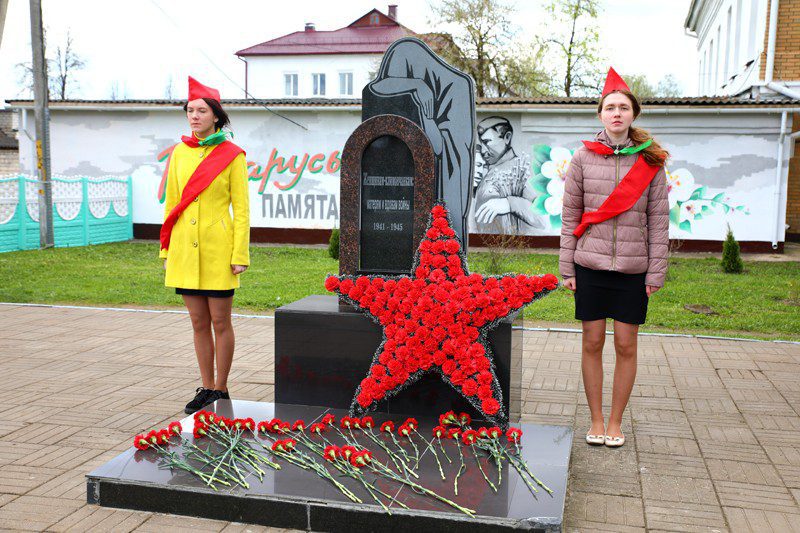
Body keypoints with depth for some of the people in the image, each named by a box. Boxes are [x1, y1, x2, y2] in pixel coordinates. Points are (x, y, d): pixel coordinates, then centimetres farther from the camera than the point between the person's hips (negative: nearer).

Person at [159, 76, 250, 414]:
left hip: (217, 249, -4)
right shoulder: (179, 152, 9)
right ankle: (206, 388, 22)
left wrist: (240, 255, -10)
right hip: (185, 249, 4)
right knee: (199, 323, 11)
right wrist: (166, 250, 10)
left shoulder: (232, 155, -4)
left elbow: (241, 209, -5)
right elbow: (171, 204, 13)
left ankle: (221, 391, 16)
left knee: (220, 322, 2)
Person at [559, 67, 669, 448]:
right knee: (592, 343, 5)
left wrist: (656, 272, -2)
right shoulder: (584, 157, 2)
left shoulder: (650, 162, 3)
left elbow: (658, 220, 3)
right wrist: (567, 267, 0)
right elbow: (570, 216, 3)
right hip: (591, 264, 0)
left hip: (633, 267, 0)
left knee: (626, 346, 4)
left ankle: (616, 421, 20)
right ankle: (596, 420, 19)